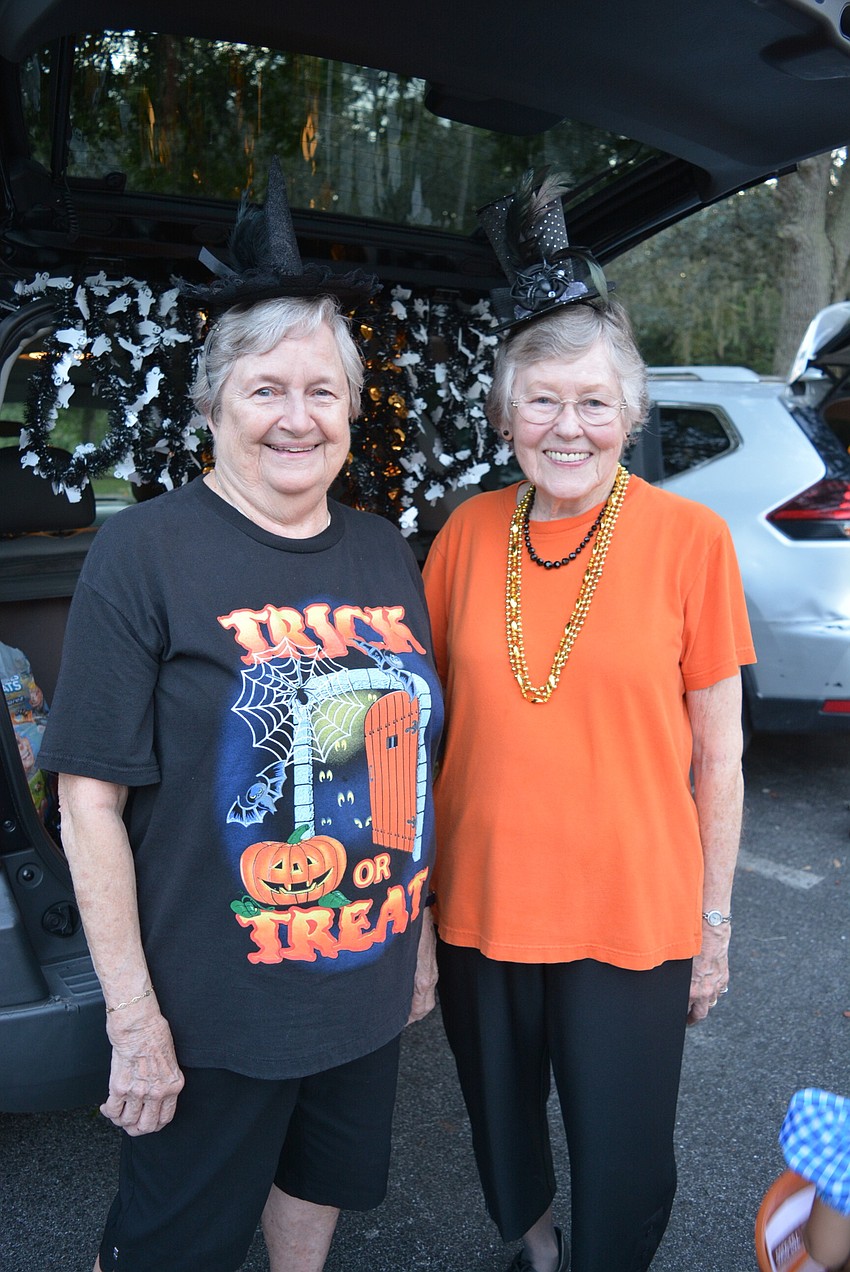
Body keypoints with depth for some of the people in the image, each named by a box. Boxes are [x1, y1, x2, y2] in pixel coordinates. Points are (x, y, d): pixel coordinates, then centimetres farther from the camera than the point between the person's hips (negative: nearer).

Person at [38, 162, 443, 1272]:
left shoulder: (387, 556, 2)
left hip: (369, 989, 5)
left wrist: (422, 936, 12)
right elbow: (91, 800, -16)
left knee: (325, 1181, 27)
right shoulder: (147, 553, -15)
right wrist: (135, 1020, -16)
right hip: (214, 1015, -5)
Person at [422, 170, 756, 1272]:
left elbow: (717, 755, -6)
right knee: (502, 1124, 25)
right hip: (478, 902, 3)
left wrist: (713, 921, -1)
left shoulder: (689, 538, -11)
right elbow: (425, 716, 6)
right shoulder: (469, 532, -3)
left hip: (632, 914, -3)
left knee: (623, 1178, 14)